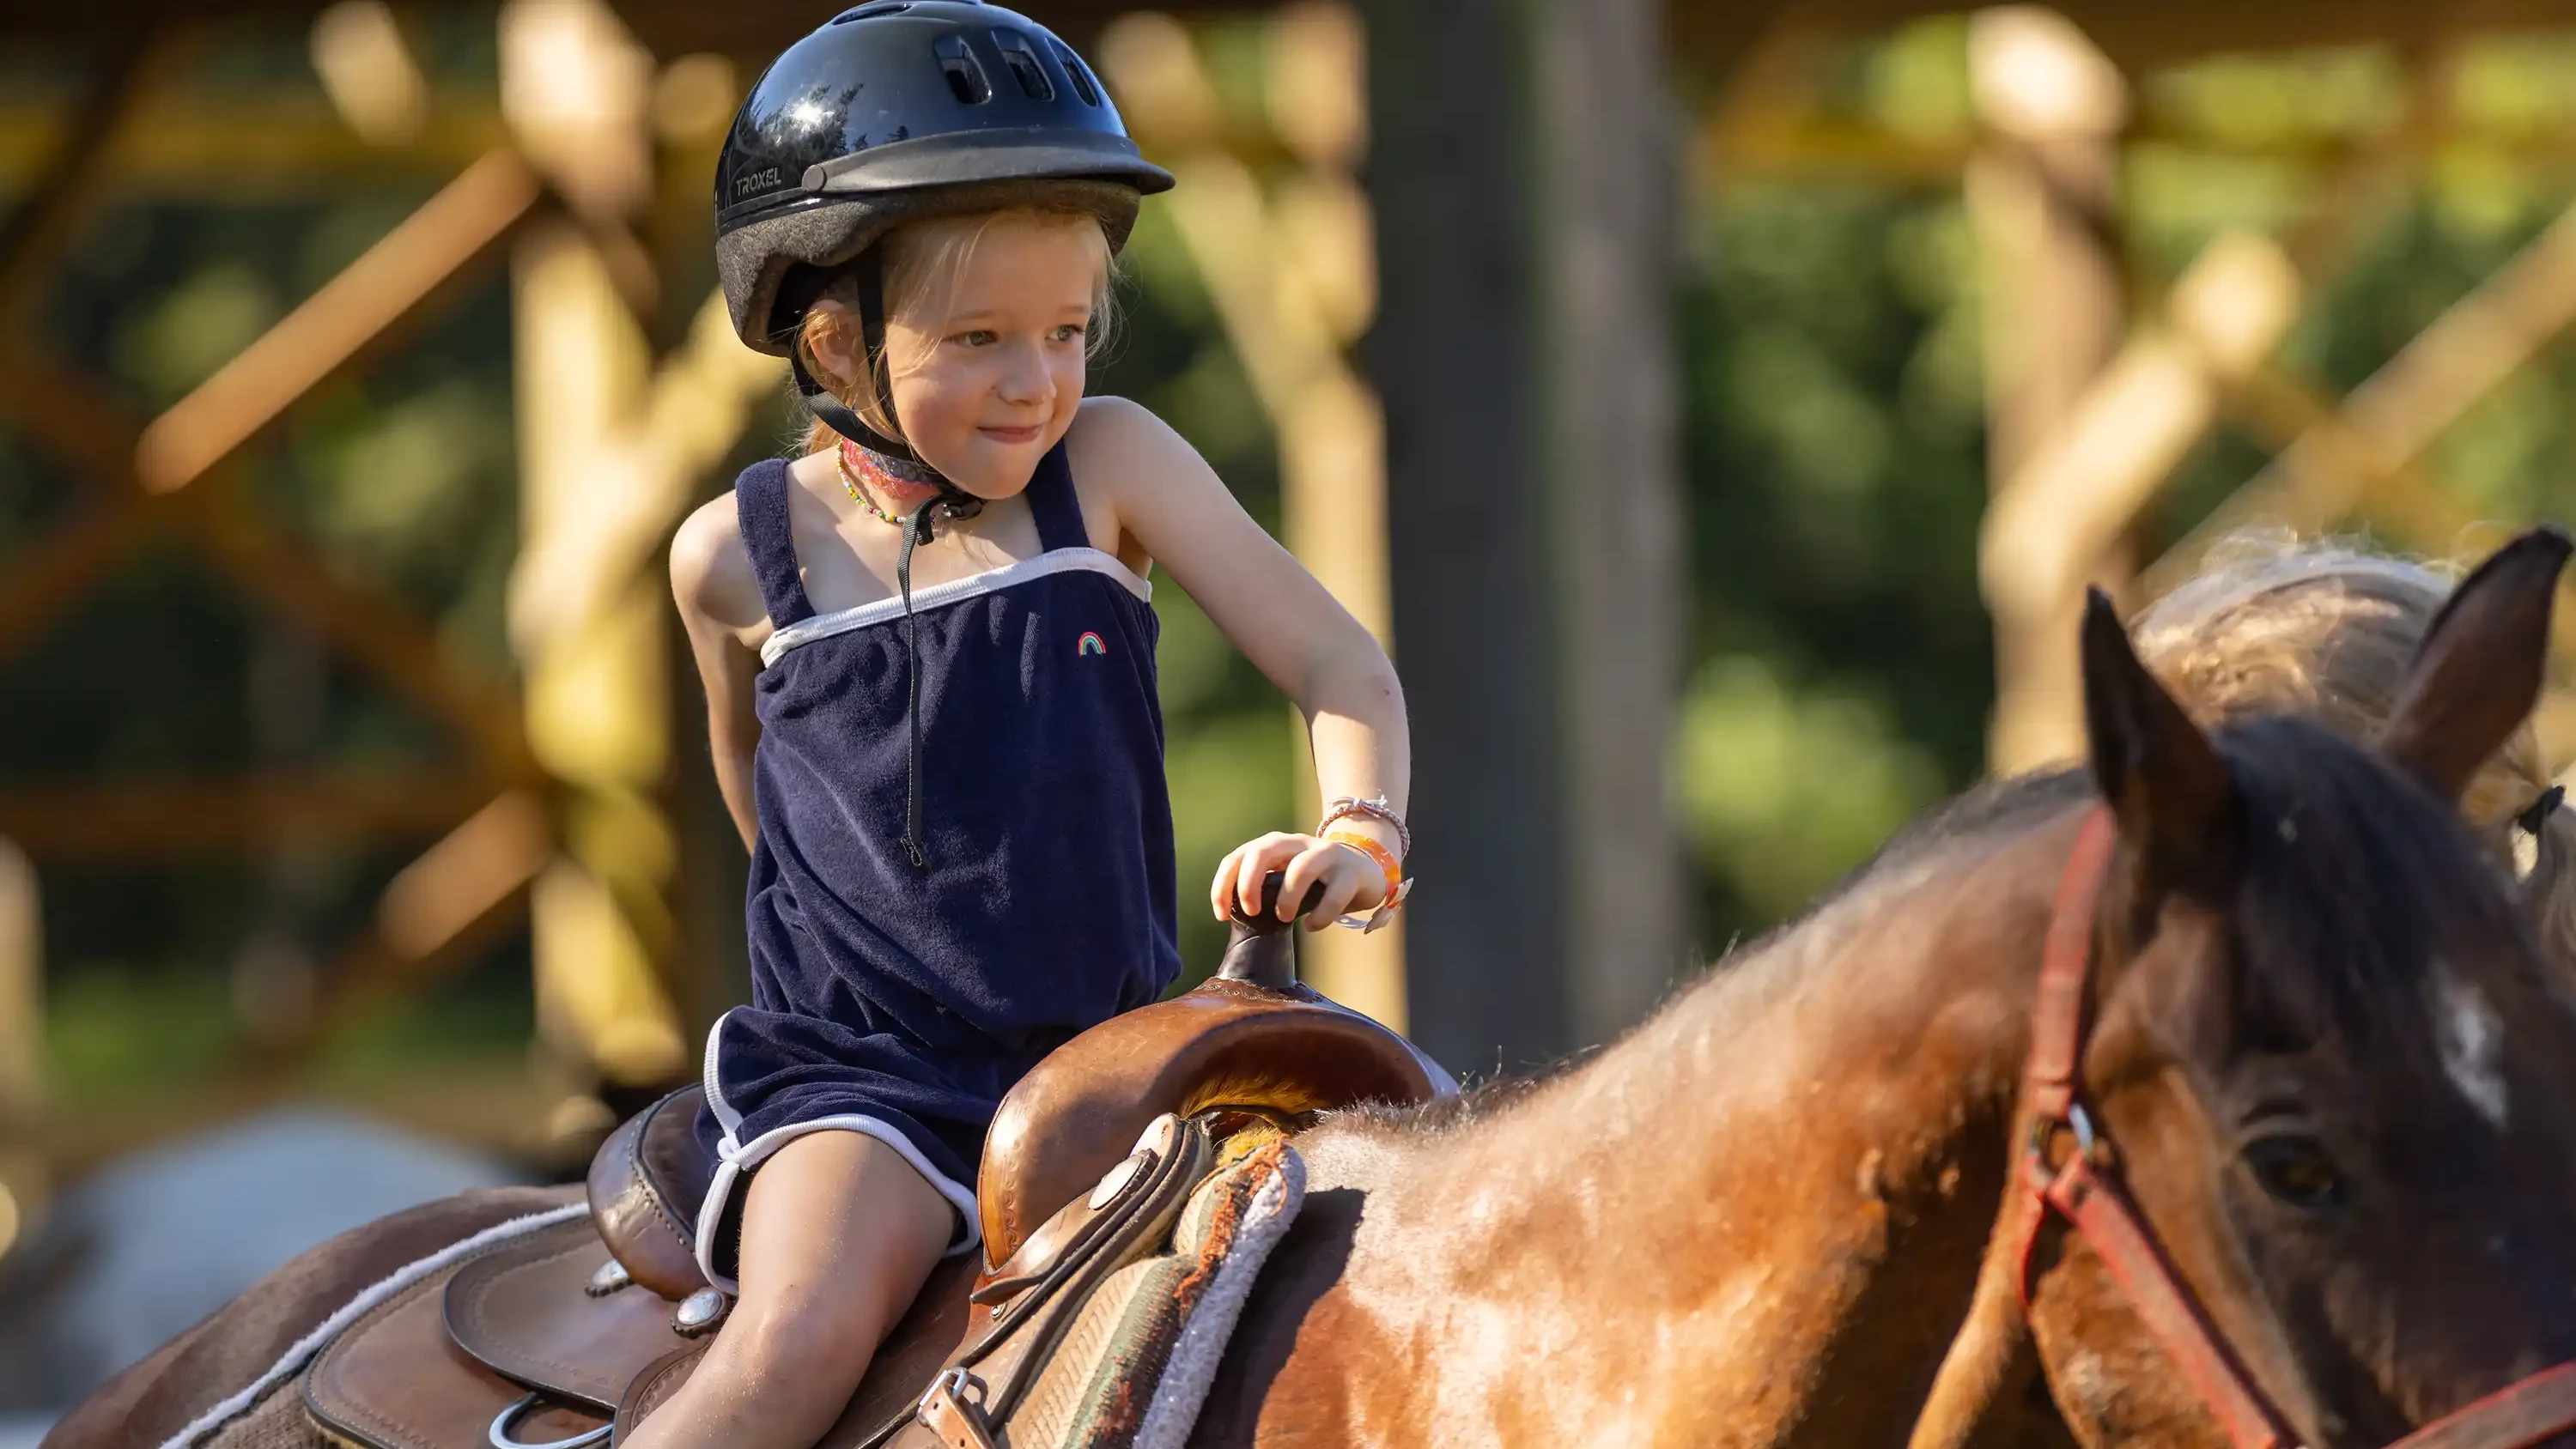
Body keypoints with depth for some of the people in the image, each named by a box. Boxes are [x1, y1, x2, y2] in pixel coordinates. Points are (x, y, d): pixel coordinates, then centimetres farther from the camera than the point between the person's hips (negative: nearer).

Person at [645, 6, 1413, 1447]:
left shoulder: (1107, 465, 0)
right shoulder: (741, 556, 0)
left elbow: (1338, 663, 0)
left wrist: (1359, 838, -19)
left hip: (1111, 1050, 3)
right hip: (859, 1075, -3)